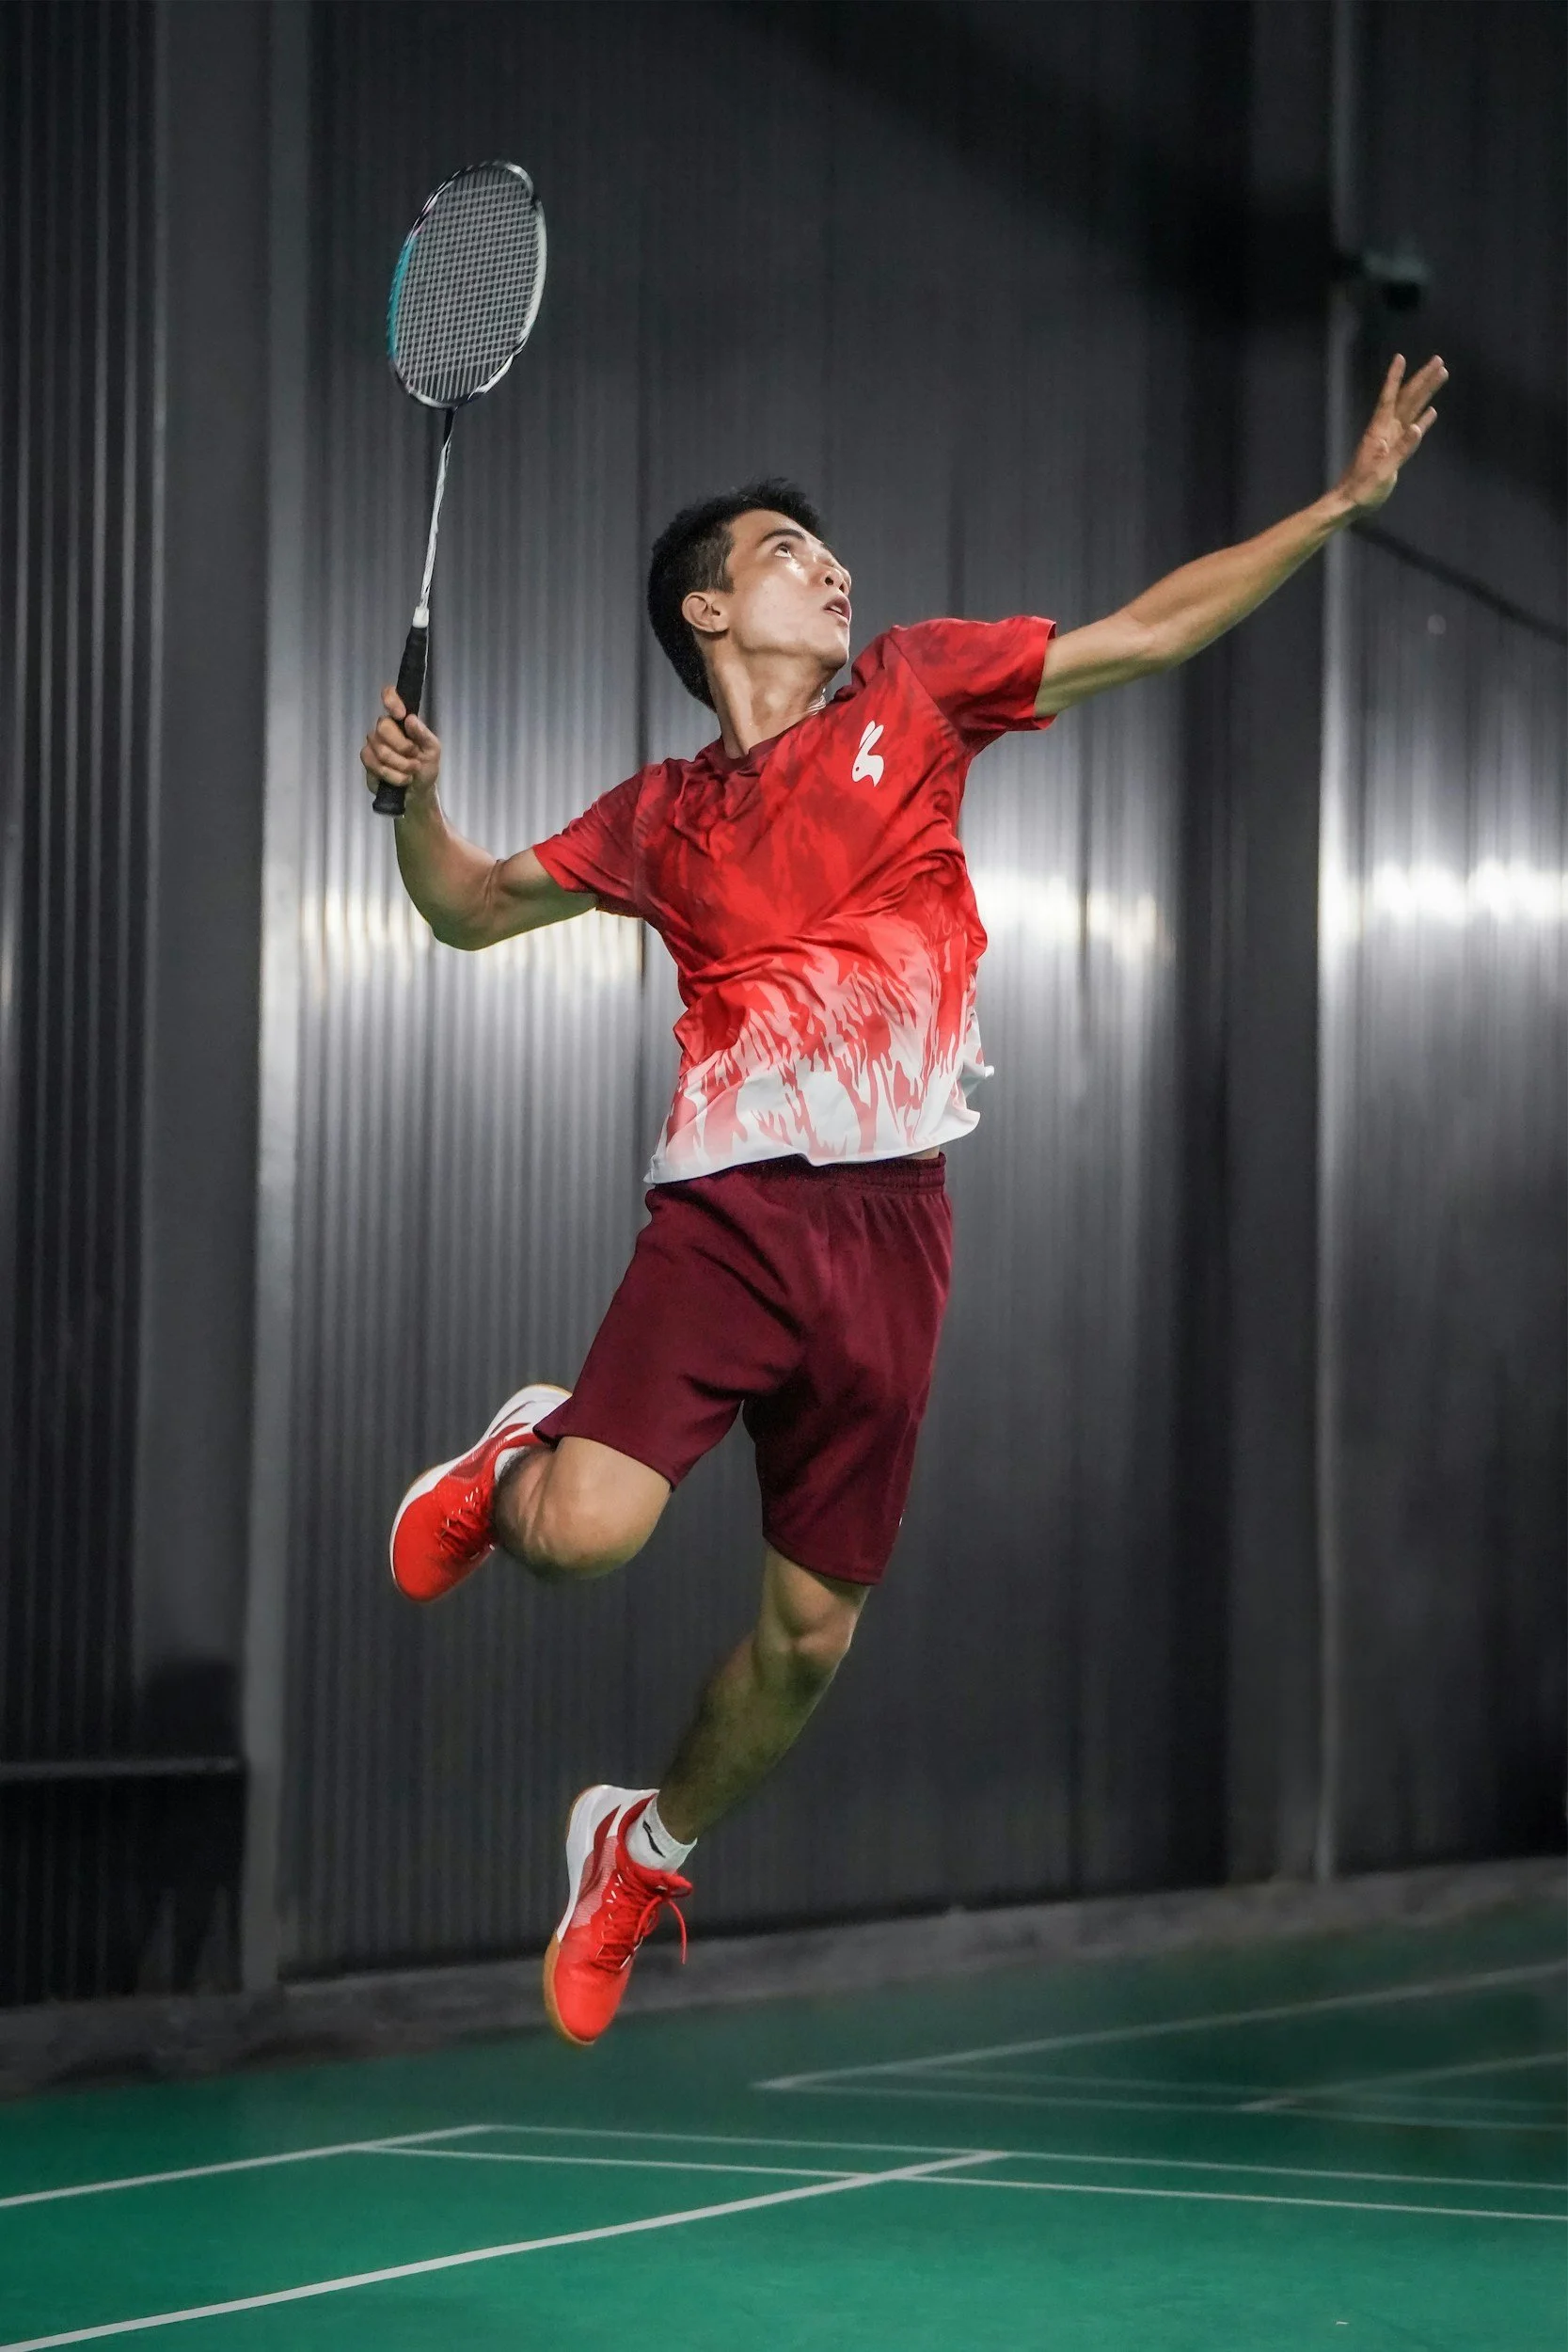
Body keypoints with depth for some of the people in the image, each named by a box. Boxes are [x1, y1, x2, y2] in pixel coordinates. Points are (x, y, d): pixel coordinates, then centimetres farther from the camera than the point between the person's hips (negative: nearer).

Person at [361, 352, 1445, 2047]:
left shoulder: (913, 693, 14)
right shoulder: (662, 816, 13)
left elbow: (1150, 630, 13)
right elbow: (470, 909, 23)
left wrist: (1345, 498, 7)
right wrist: (412, 795, 3)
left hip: (891, 1225, 2)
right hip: (730, 1205, -1)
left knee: (811, 1626, 5)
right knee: (583, 1535, -22)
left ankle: (647, 1851, 30)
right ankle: (517, 1462, 15)